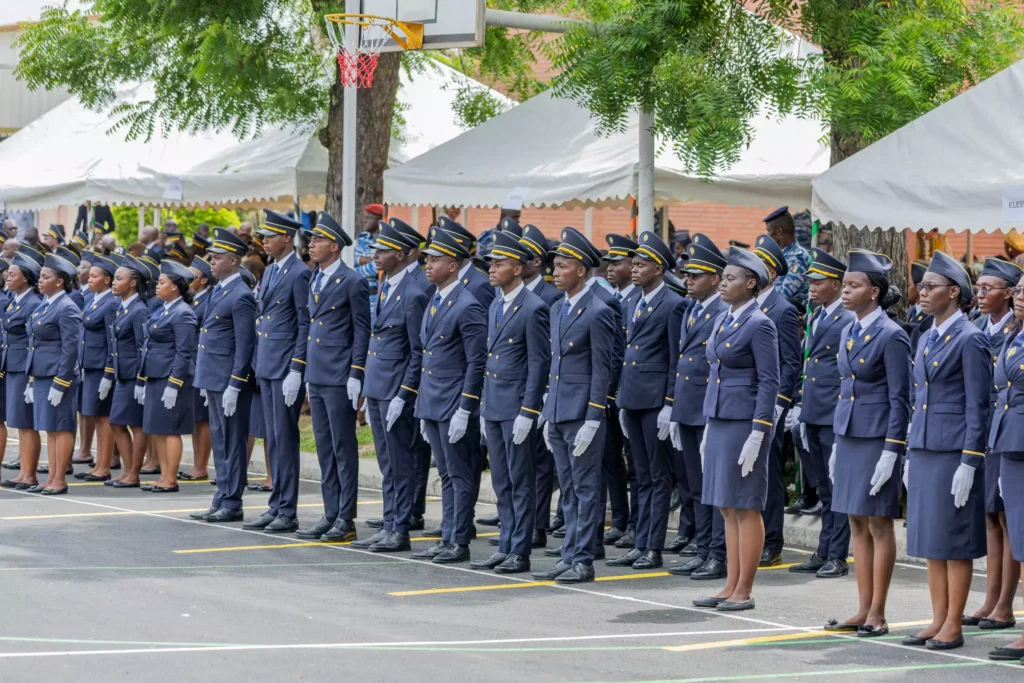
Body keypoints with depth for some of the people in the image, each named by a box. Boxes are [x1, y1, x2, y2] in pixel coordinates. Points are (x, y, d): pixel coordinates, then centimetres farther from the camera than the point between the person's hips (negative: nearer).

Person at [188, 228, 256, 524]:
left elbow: (245, 345, -17)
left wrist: (234, 386, -20)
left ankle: (232, 505, 0)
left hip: (229, 380, -10)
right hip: (214, 379, 10)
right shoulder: (219, 291, 15)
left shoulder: (240, 296, -14)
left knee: (232, 442, -3)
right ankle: (221, 501, 18)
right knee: (220, 441, 13)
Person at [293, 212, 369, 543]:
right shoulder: (315, 281, 15)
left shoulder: (352, 282, -9)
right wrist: (308, 374, 18)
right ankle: (330, 516, 15)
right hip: (317, 378, 8)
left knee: (344, 450, -3)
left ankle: (346, 521, 0)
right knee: (325, 450, 11)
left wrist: (355, 375, -15)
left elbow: (362, 330, -10)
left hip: (340, 379, -8)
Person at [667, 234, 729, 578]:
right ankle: (703, 552, 20)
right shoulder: (690, 311, 15)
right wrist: (676, 411, 18)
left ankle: (721, 557, 2)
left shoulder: (725, 313, -12)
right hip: (687, 412, 9)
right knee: (696, 486, 13)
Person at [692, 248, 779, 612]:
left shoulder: (759, 325, -12)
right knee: (728, 509, 11)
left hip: (744, 422, -9)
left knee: (746, 507, -3)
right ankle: (730, 587, 15)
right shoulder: (722, 320, 13)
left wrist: (756, 435, -18)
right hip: (719, 419, 9)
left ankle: (744, 591, 2)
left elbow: (769, 382, -14)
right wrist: (709, 428, 18)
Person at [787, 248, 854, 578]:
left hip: (835, 417, -8)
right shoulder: (816, 317, 15)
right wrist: (801, 408, 16)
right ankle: (823, 554, 18)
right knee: (824, 489, 13)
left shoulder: (849, 321, -11)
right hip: (814, 415, 8)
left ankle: (838, 557, 4)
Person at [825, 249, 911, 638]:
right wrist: (837, 445, 16)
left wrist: (891, 452, -16)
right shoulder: (849, 333, 12)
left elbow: (899, 399, -12)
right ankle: (864, 611, 15)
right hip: (848, 436, 8)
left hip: (877, 438, -8)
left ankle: (877, 614, 4)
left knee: (879, 524, -1)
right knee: (858, 524, 10)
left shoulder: (891, 336, -12)